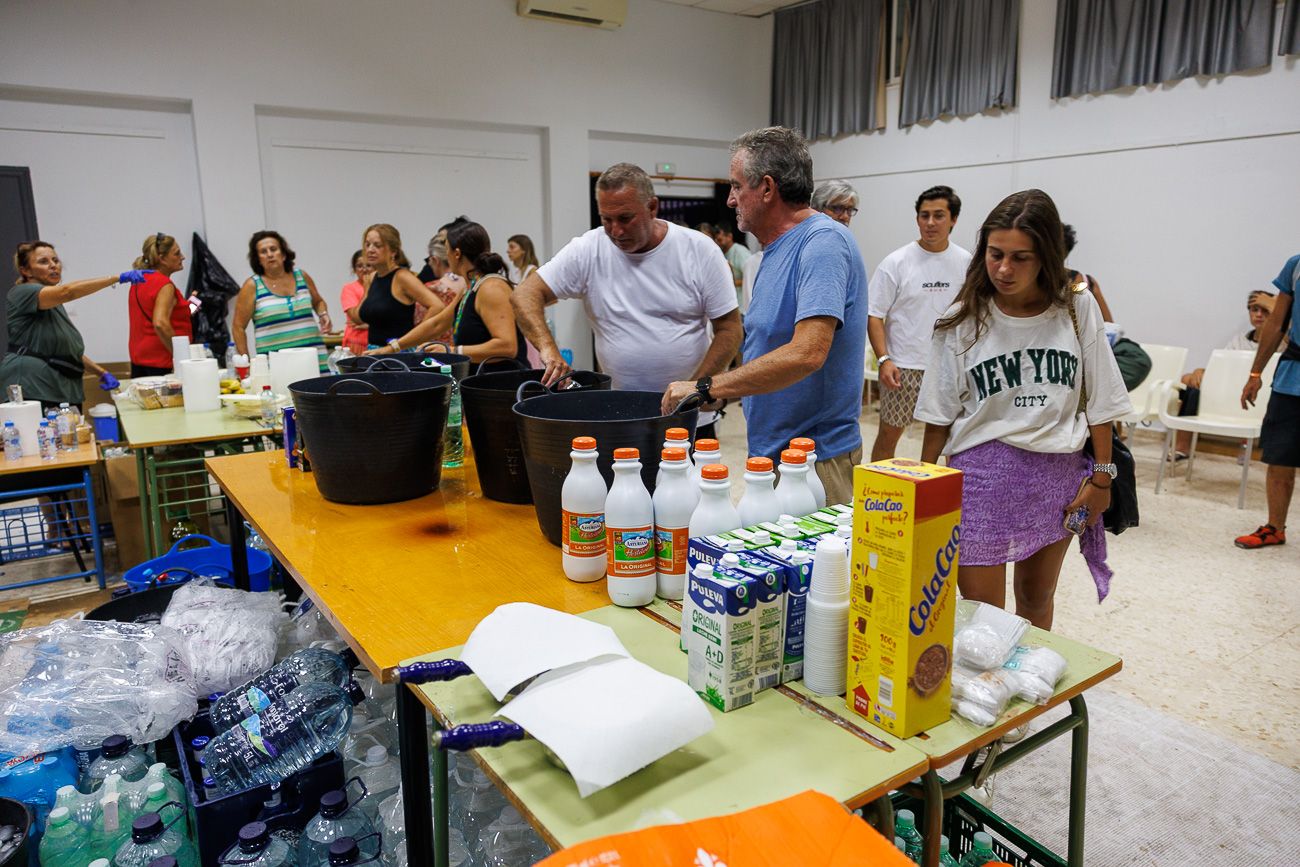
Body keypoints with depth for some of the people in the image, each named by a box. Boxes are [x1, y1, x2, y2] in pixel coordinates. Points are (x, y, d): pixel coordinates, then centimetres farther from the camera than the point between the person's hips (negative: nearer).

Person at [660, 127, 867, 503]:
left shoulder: (823, 242, -18)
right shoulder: (777, 249, 13)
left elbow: (806, 353, -29)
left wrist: (706, 386, -25)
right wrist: (719, 389, 6)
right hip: (770, 451, 9)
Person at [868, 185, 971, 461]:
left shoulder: (965, 262, 4)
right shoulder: (896, 262, -6)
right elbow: (875, 316, -7)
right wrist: (883, 359, -17)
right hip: (903, 366, -3)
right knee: (889, 434, 6)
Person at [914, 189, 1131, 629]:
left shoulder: (1078, 309, -2)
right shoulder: (963, 321, -5)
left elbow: (1098, 402, 4)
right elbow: (939, 418, -1)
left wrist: (1101, 477, 1)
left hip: (1057, 473, 2)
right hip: (981, 471, -2)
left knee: (1036, 599, 19)